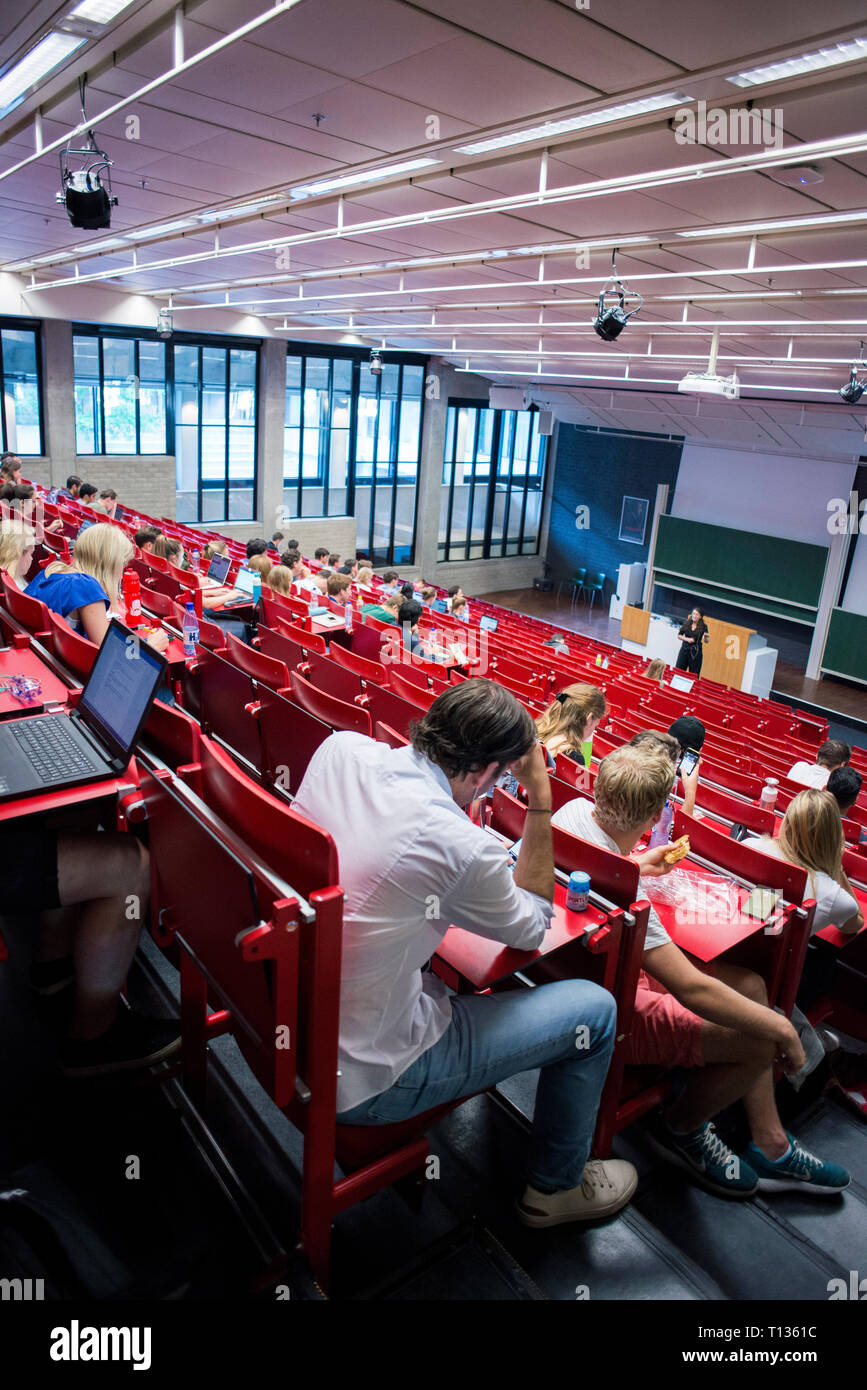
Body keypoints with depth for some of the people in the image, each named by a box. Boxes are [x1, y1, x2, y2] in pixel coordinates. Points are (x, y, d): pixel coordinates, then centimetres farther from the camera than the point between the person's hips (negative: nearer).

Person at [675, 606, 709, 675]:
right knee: (678, 671, -2)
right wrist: (687, 639, -8)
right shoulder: (686, 624, 4)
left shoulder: (703, 627, -1)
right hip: (685, 649, 2)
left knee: (694, 674, -3)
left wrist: (706, 637, -21)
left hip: (696, 652, -2)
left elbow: (706, 641, 1)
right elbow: (679, 635, 9)